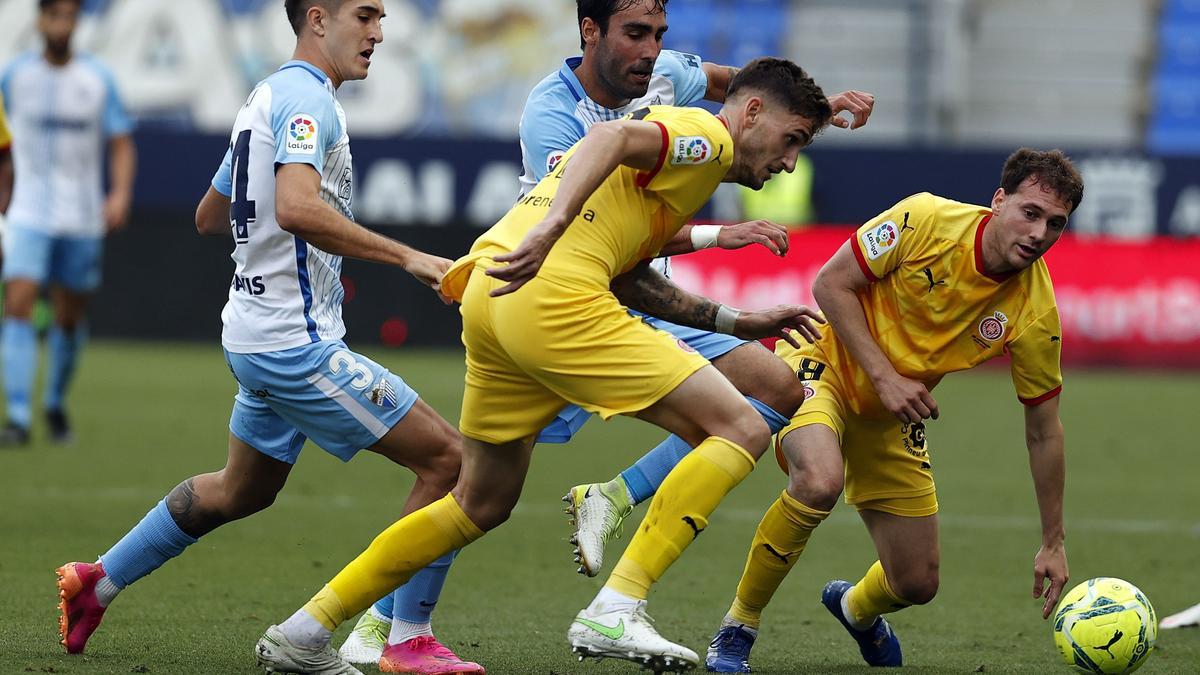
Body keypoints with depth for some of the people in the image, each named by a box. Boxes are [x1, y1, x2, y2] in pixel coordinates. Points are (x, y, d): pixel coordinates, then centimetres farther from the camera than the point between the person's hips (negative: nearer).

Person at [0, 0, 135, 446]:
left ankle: (56, 404, 31)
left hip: (82, 217, 1)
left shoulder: (97, 80, 1)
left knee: (70, 317, 8)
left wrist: (120, 194, -13)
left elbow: (122, 142, 2)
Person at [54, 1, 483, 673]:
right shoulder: (307, 99, -15)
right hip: (298, 341, -10)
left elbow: (210, 216, 26)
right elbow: (296, 209, -32)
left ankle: (97, 582, 35)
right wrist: (406, 256, -32)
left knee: (241, 491, 28)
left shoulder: (266, 97, 16)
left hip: (256, 334, 10)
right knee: (449, 458, -9)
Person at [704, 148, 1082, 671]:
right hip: (824, 360, -4)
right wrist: (884, 376, -24)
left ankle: (855, 608, 43)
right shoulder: (926, 220, -24)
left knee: (917, 584, 3)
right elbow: (831, 283, -16)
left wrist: (1053, 544, -4)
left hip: (891, 416, 5)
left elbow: (1043, 432, -6)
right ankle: (737, 628, -17)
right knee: (820, 480, -37)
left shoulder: (1035, 314, -16)